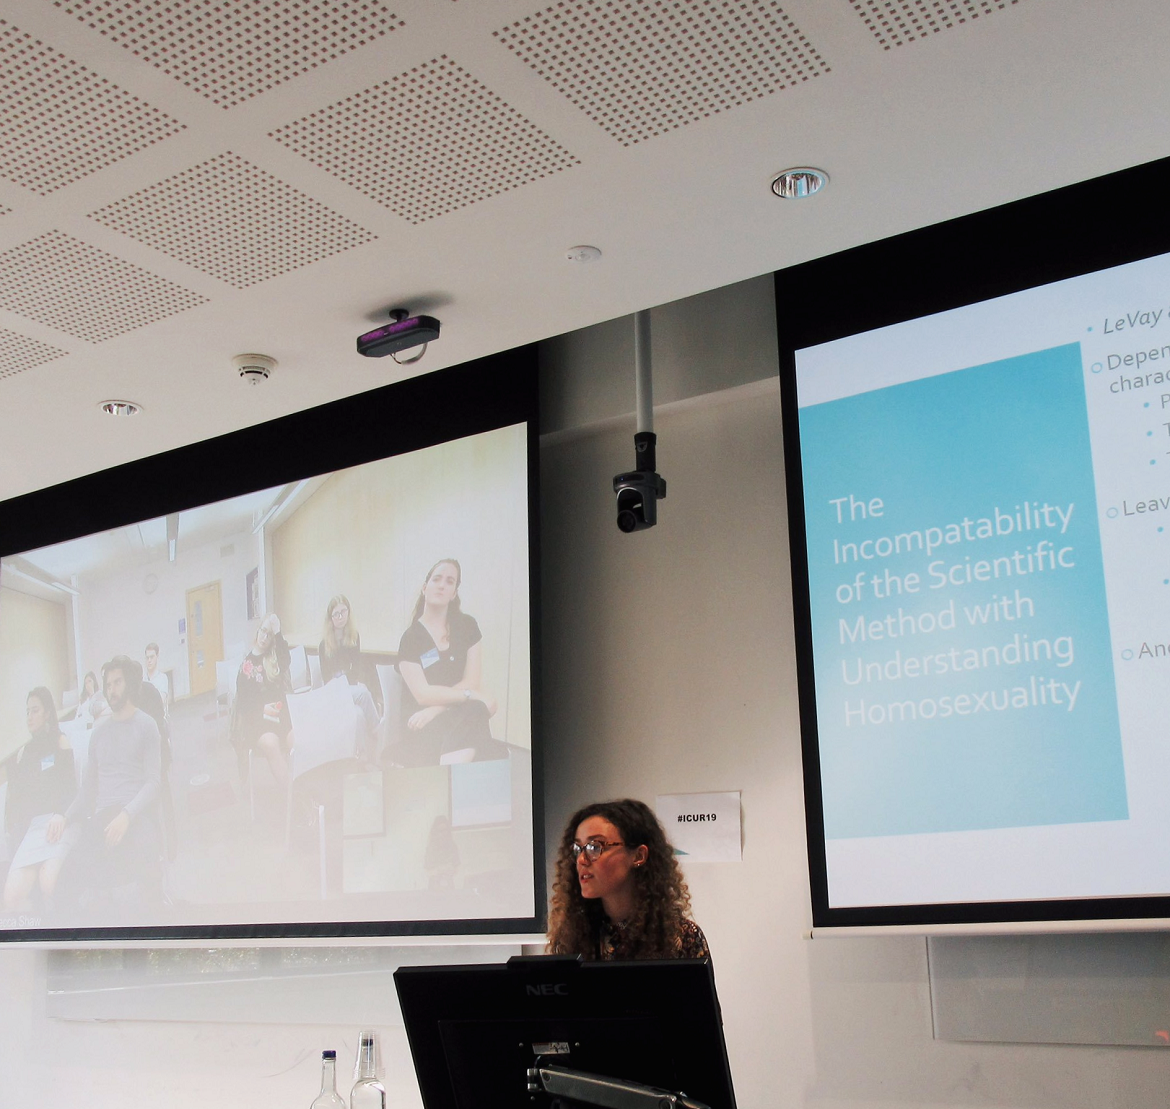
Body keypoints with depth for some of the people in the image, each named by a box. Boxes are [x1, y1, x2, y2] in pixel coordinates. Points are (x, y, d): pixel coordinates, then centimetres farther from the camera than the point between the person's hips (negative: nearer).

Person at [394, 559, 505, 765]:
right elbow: (423, 694, -11)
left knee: (475, 712, -36)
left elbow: (471, 682, -1)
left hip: (459, 716, 3)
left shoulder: (466, 626, 7)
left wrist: (435, 710, -15)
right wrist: (471, 695, -12)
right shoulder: (411, 638, -1)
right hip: (421, 727, -3)